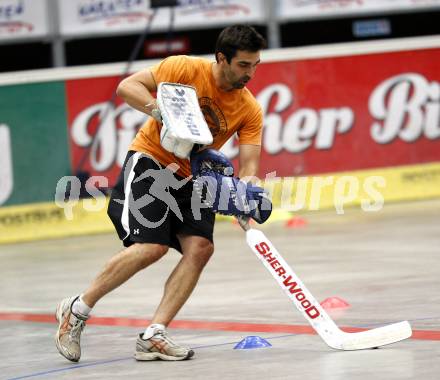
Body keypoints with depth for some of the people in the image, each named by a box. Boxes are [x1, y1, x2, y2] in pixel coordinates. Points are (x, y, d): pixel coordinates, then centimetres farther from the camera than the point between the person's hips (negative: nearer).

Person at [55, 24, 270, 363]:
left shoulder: (250, 110, -7)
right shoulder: (187, 69, -16)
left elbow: (249, 164, -13)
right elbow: (128, 87, -17)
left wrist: (244, 193, -35)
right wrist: (162, 112, -32)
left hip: (193, 177, 5)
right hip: (150, 160, -5)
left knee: (200, 247, -17)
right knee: (151, 246, -21)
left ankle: (154, 335, -14)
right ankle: (77, 310, -6)